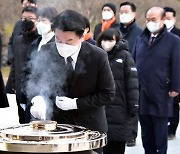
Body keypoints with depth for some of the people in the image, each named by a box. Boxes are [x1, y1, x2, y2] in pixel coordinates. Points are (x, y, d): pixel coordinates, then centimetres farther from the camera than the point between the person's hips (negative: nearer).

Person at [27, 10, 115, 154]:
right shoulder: (46, 52, -10)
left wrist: (75, 103, -18)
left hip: (89, 125, -1)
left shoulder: (98, 56, -16)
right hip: (55, 121, 1)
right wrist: (37, 98, -23)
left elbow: (107, 94, -9)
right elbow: (34, 81, 0)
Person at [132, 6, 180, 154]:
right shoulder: (141, 39, 11)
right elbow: (133, 63, 14)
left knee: (160, 131, 2)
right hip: (141, 94, 5)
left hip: (160, 95, -5)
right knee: (146, 131, 12)